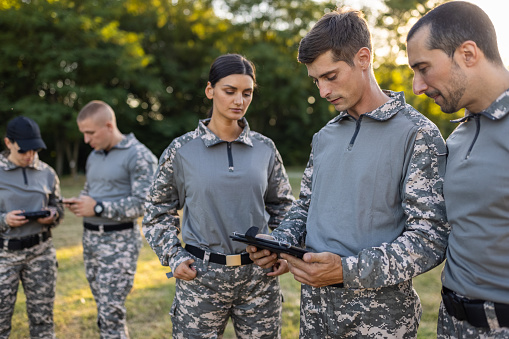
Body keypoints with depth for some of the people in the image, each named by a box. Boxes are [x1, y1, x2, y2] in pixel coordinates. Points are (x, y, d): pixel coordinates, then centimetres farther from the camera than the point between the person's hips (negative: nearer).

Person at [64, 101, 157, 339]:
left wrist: (98, 208, -18)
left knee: (110, 312, -7)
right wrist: (77, 203, 3)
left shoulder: (139, 155, -10)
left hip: (119, 240, -7)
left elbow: (143, 203, -17)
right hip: (90, 237, 7)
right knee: (105, 308, 13)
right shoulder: (94, 156, 14)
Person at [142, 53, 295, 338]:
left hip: (260, 275, 2)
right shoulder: (182, 151, -2)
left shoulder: (265, 149, 3)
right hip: (201, 275, -2)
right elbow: (159, 212, 7)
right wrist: (173, 256, -3)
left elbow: (282, 206, 15)